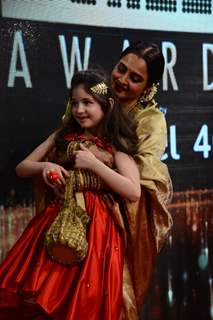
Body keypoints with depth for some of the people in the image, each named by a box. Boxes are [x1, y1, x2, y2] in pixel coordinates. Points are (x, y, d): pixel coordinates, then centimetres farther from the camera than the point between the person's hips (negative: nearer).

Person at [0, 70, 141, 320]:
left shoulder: (115, 144, 1)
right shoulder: (63, 136, 14)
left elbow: (133, 192, -11)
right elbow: (21, 168, 17)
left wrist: (94, 164, -13)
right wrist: (44, 167, -5)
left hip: (95, 227, -4)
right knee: (35, 299, -2)